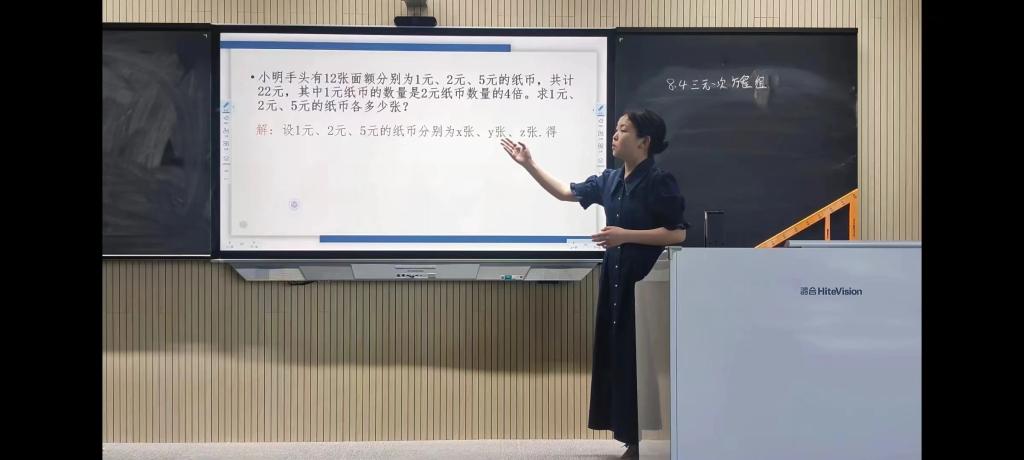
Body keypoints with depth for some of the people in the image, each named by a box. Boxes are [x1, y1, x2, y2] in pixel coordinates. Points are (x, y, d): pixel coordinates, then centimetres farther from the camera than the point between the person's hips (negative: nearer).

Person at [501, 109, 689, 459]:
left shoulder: (659, 182, -11)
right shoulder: (610, 180, 9)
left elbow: (678, 234, -15)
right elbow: (566, 192, 18)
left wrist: (625, 235, -19)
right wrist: (529, 164, 14)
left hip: (646, 284, -7)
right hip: (616, 280, 7)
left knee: (641, 361, -5)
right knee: (619, 357, 9)